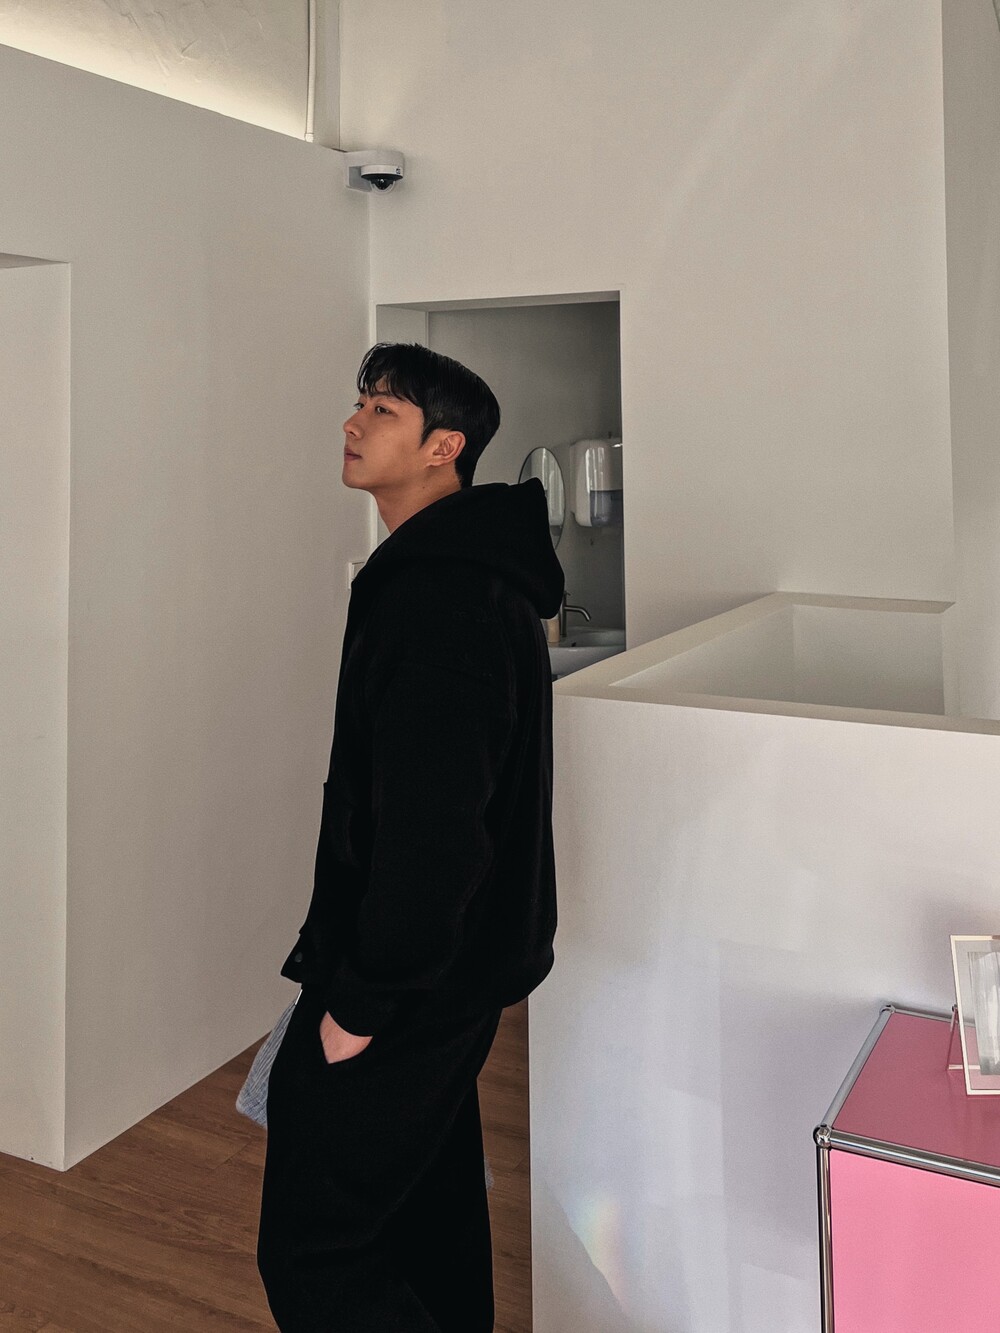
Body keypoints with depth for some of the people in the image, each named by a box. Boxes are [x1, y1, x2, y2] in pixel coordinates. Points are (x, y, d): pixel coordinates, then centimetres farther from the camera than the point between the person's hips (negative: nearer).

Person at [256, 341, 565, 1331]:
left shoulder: (437, 598, -23)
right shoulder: (475, 569, 10)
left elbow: (432, 823, -28)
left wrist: (361, 999, -18)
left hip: (413, 988, -10)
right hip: (459, 961, 10)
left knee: (307, 1249, 1)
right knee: (431, 1220, 24)